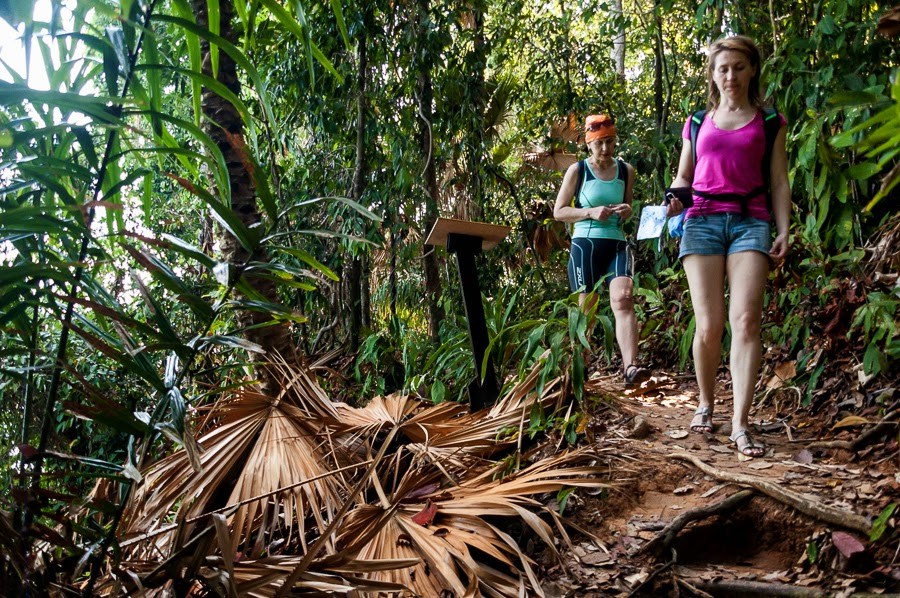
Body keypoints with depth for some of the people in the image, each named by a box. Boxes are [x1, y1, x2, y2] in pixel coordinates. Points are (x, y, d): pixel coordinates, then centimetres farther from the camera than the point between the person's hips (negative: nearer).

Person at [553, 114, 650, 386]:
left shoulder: (626, 170, 13)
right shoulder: (578, 171, 3)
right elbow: (558, 211, 2)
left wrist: (626, 211, 2)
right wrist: (591, 212, -12)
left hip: (617, 244, 2)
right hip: (585, 245, -2)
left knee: (623, 300, -20)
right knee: (585, 309, 2)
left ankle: (630, 367, -31)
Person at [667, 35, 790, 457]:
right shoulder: (697, 122, 18)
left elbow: (779, 182, 11)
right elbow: (683, 176, 24)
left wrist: (784, 230, -1)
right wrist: (675, 199, 2)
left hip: (750, 221, -1)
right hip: (702, 220, 1)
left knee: (746, 319, -17)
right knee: (709, 325, -7)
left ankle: (740, 424, -17)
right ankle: (706, 405, 15)